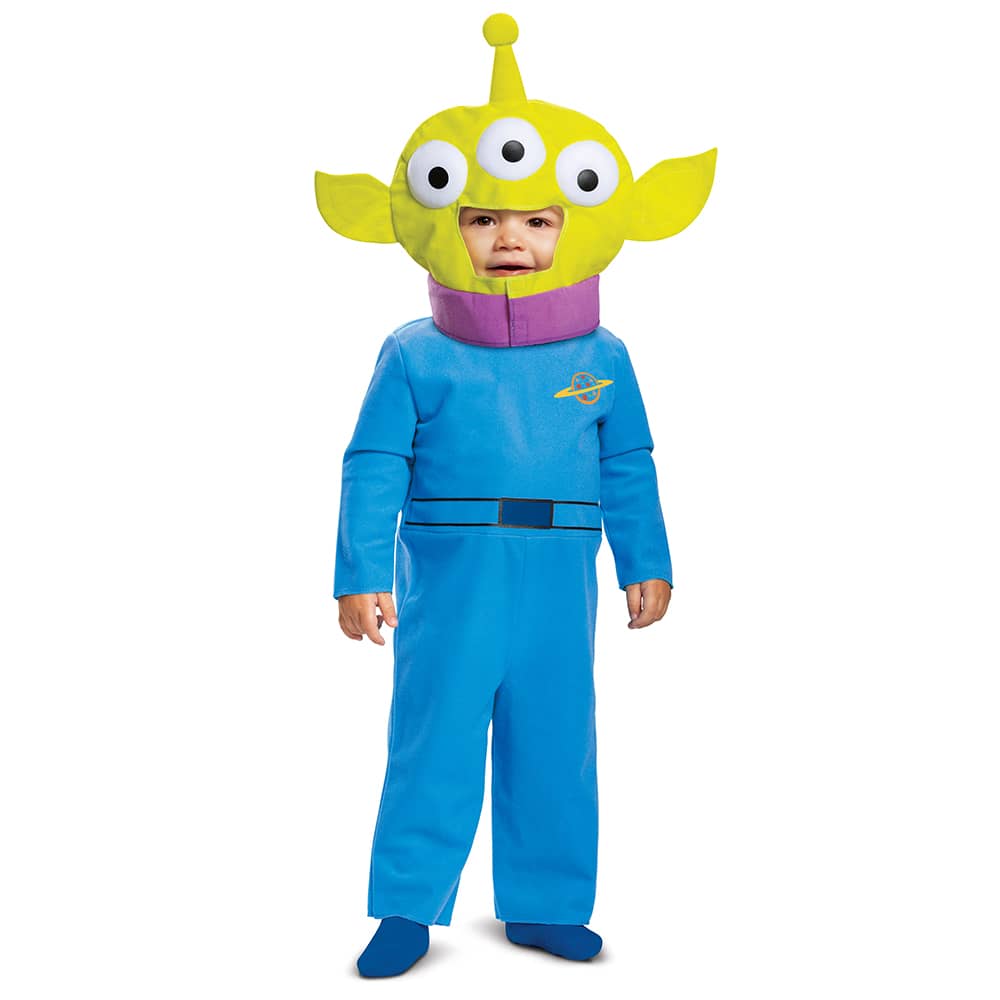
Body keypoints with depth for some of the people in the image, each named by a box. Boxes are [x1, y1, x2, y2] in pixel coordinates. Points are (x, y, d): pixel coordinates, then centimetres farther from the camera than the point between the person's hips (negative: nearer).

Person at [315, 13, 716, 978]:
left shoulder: (601, 359, 4)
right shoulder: (415, 357, -3)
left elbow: (628, 468, 10)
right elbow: (374, 469, -4)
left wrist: (645, 563, 11)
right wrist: (361, 576, -7)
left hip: (558, 589, 3)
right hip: (450, 581, -2)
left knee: (556, 746, 11)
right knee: (434, 741, 3)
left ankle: (541, 904, 28)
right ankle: (407, 907, 19)